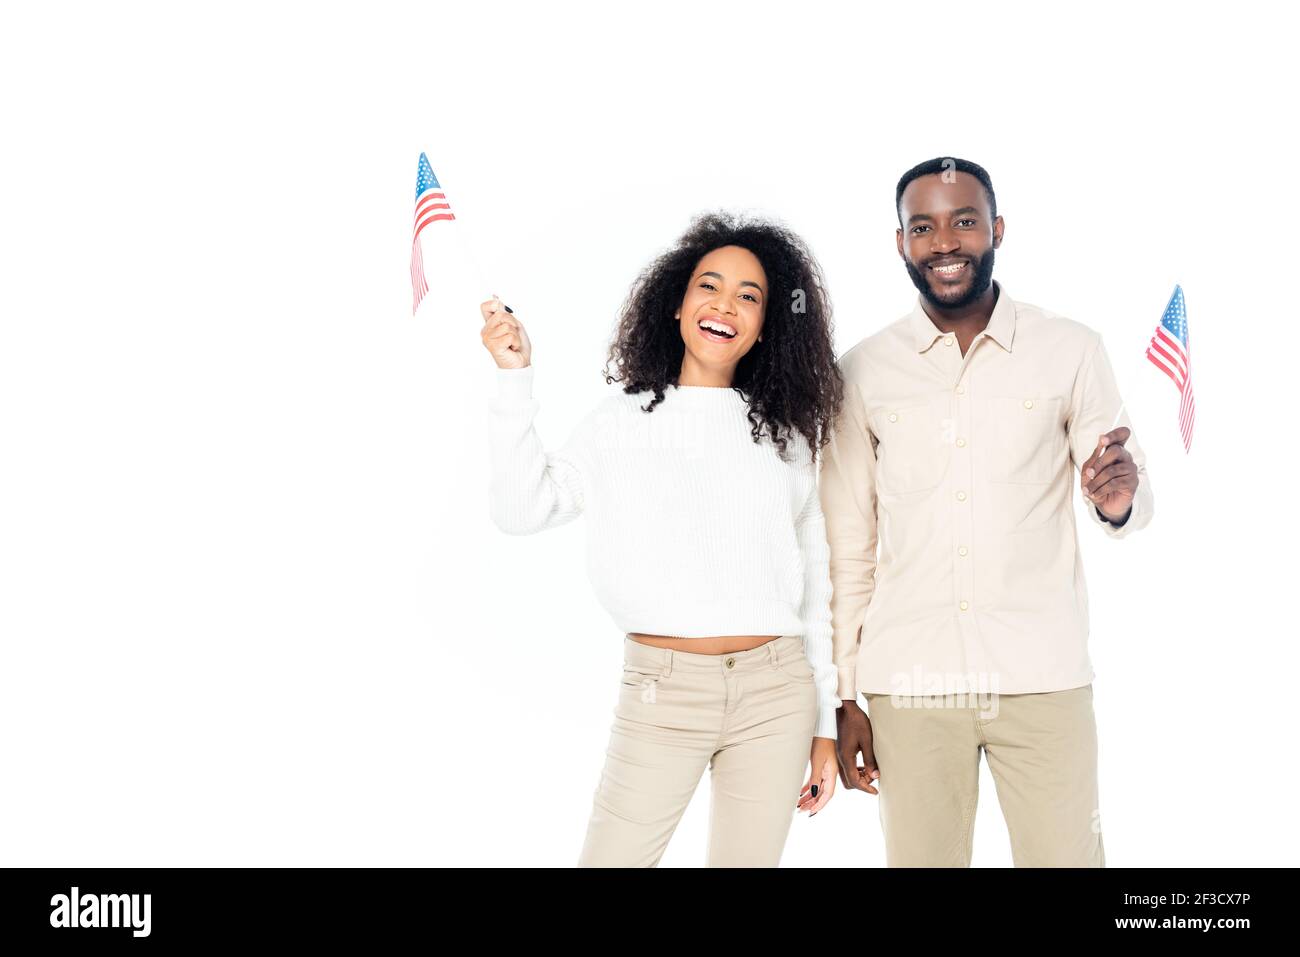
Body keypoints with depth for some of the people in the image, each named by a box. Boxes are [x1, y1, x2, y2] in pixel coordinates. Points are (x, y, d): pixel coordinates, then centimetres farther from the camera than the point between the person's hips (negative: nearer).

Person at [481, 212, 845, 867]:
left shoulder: (784, 435, 9)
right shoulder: (620, 422, 7)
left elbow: (814, 586, 11)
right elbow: (521, 508, -1)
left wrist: (827, 725, 10)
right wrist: (514, 378, -5)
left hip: (777, 692, 2)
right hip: (662, 692, -1)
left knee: (748, 861, 9)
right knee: (609, 860, -1)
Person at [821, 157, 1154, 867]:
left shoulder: (1071, 351, 3)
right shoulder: (863, 371, 4)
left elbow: (1131, 504, 7)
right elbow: (847, 545, 8)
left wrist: (1118, 500, -17)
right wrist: (844, 697, 5)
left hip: (1042, 675, 0)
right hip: (908, 681, 1)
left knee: (1065, 856, -1)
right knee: (920, 856, 4)